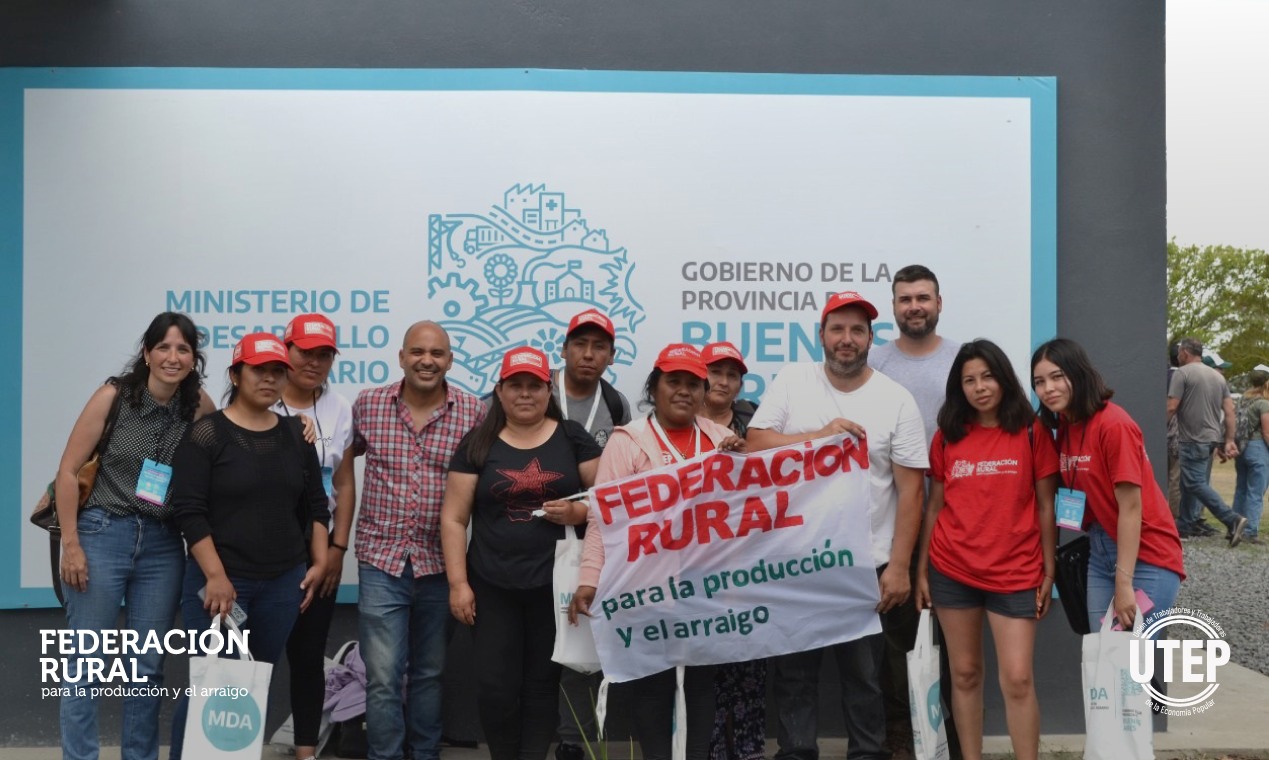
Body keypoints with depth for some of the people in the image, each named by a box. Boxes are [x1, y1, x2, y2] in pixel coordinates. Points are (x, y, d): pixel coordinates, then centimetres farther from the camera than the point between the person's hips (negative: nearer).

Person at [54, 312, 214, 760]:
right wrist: (70, 544, -8)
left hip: (162, 545, 3)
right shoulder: (114, 396, -8)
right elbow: (68, 471, -5)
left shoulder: (199, 407, 0)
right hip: (103, 534, -3)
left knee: (148, 667, 10)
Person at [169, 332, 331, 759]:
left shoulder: (296, 434, 8)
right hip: (219, 582, -4)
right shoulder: (207, 433, -6)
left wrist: (318, 562, 6)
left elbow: (316, 505, 14)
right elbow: (188, 511, -11)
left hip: (284, 582, 4)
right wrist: (216, 576, -16)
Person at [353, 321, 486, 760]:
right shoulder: (367, 405, 0)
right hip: (382, 559, 0)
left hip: (441, 563, 1)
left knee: (430, 673, 15)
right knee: (383, 676, -1)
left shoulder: (474, 412, -4)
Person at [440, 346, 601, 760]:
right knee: (494, 686, 0)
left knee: (543, 682, 7)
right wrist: (458, 583, -4)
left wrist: (576, 511, -14)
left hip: (555, 584, 0)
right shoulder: (478, 444, 4)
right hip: (493, 586, 0)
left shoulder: (573, 437, 4)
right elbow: (454, 519, 3)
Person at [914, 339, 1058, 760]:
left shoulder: (1032, 433, -2)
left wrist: (1048, 572, -1)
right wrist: (921, 569, 6)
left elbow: (1045, 507, 1)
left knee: (1018, 680, -4)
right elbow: (935, 507, 8)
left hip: (1015, 573, -2)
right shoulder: (946, 437, 4)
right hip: (952, 571, 2)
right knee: (965, 675, 9)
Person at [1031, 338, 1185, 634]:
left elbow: (1131, 507, -19)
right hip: (1100, 552, 7)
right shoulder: (1063, 427, 4)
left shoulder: (1114, 424, -18)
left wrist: (1124, 583, -20)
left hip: (1146, 556, -7)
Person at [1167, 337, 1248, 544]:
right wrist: (1229, 440, 11)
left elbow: (1171, 407, -15)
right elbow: (1230, 411, 10)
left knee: (1196, 484, -8)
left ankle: (1232, 520, -17)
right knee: (1189, 483, 15)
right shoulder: (1218, 376, 14)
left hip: (1194, 438, -8)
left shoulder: (1182, 373, -8)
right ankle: (1186, 525, 19)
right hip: (1212, 438, 8)